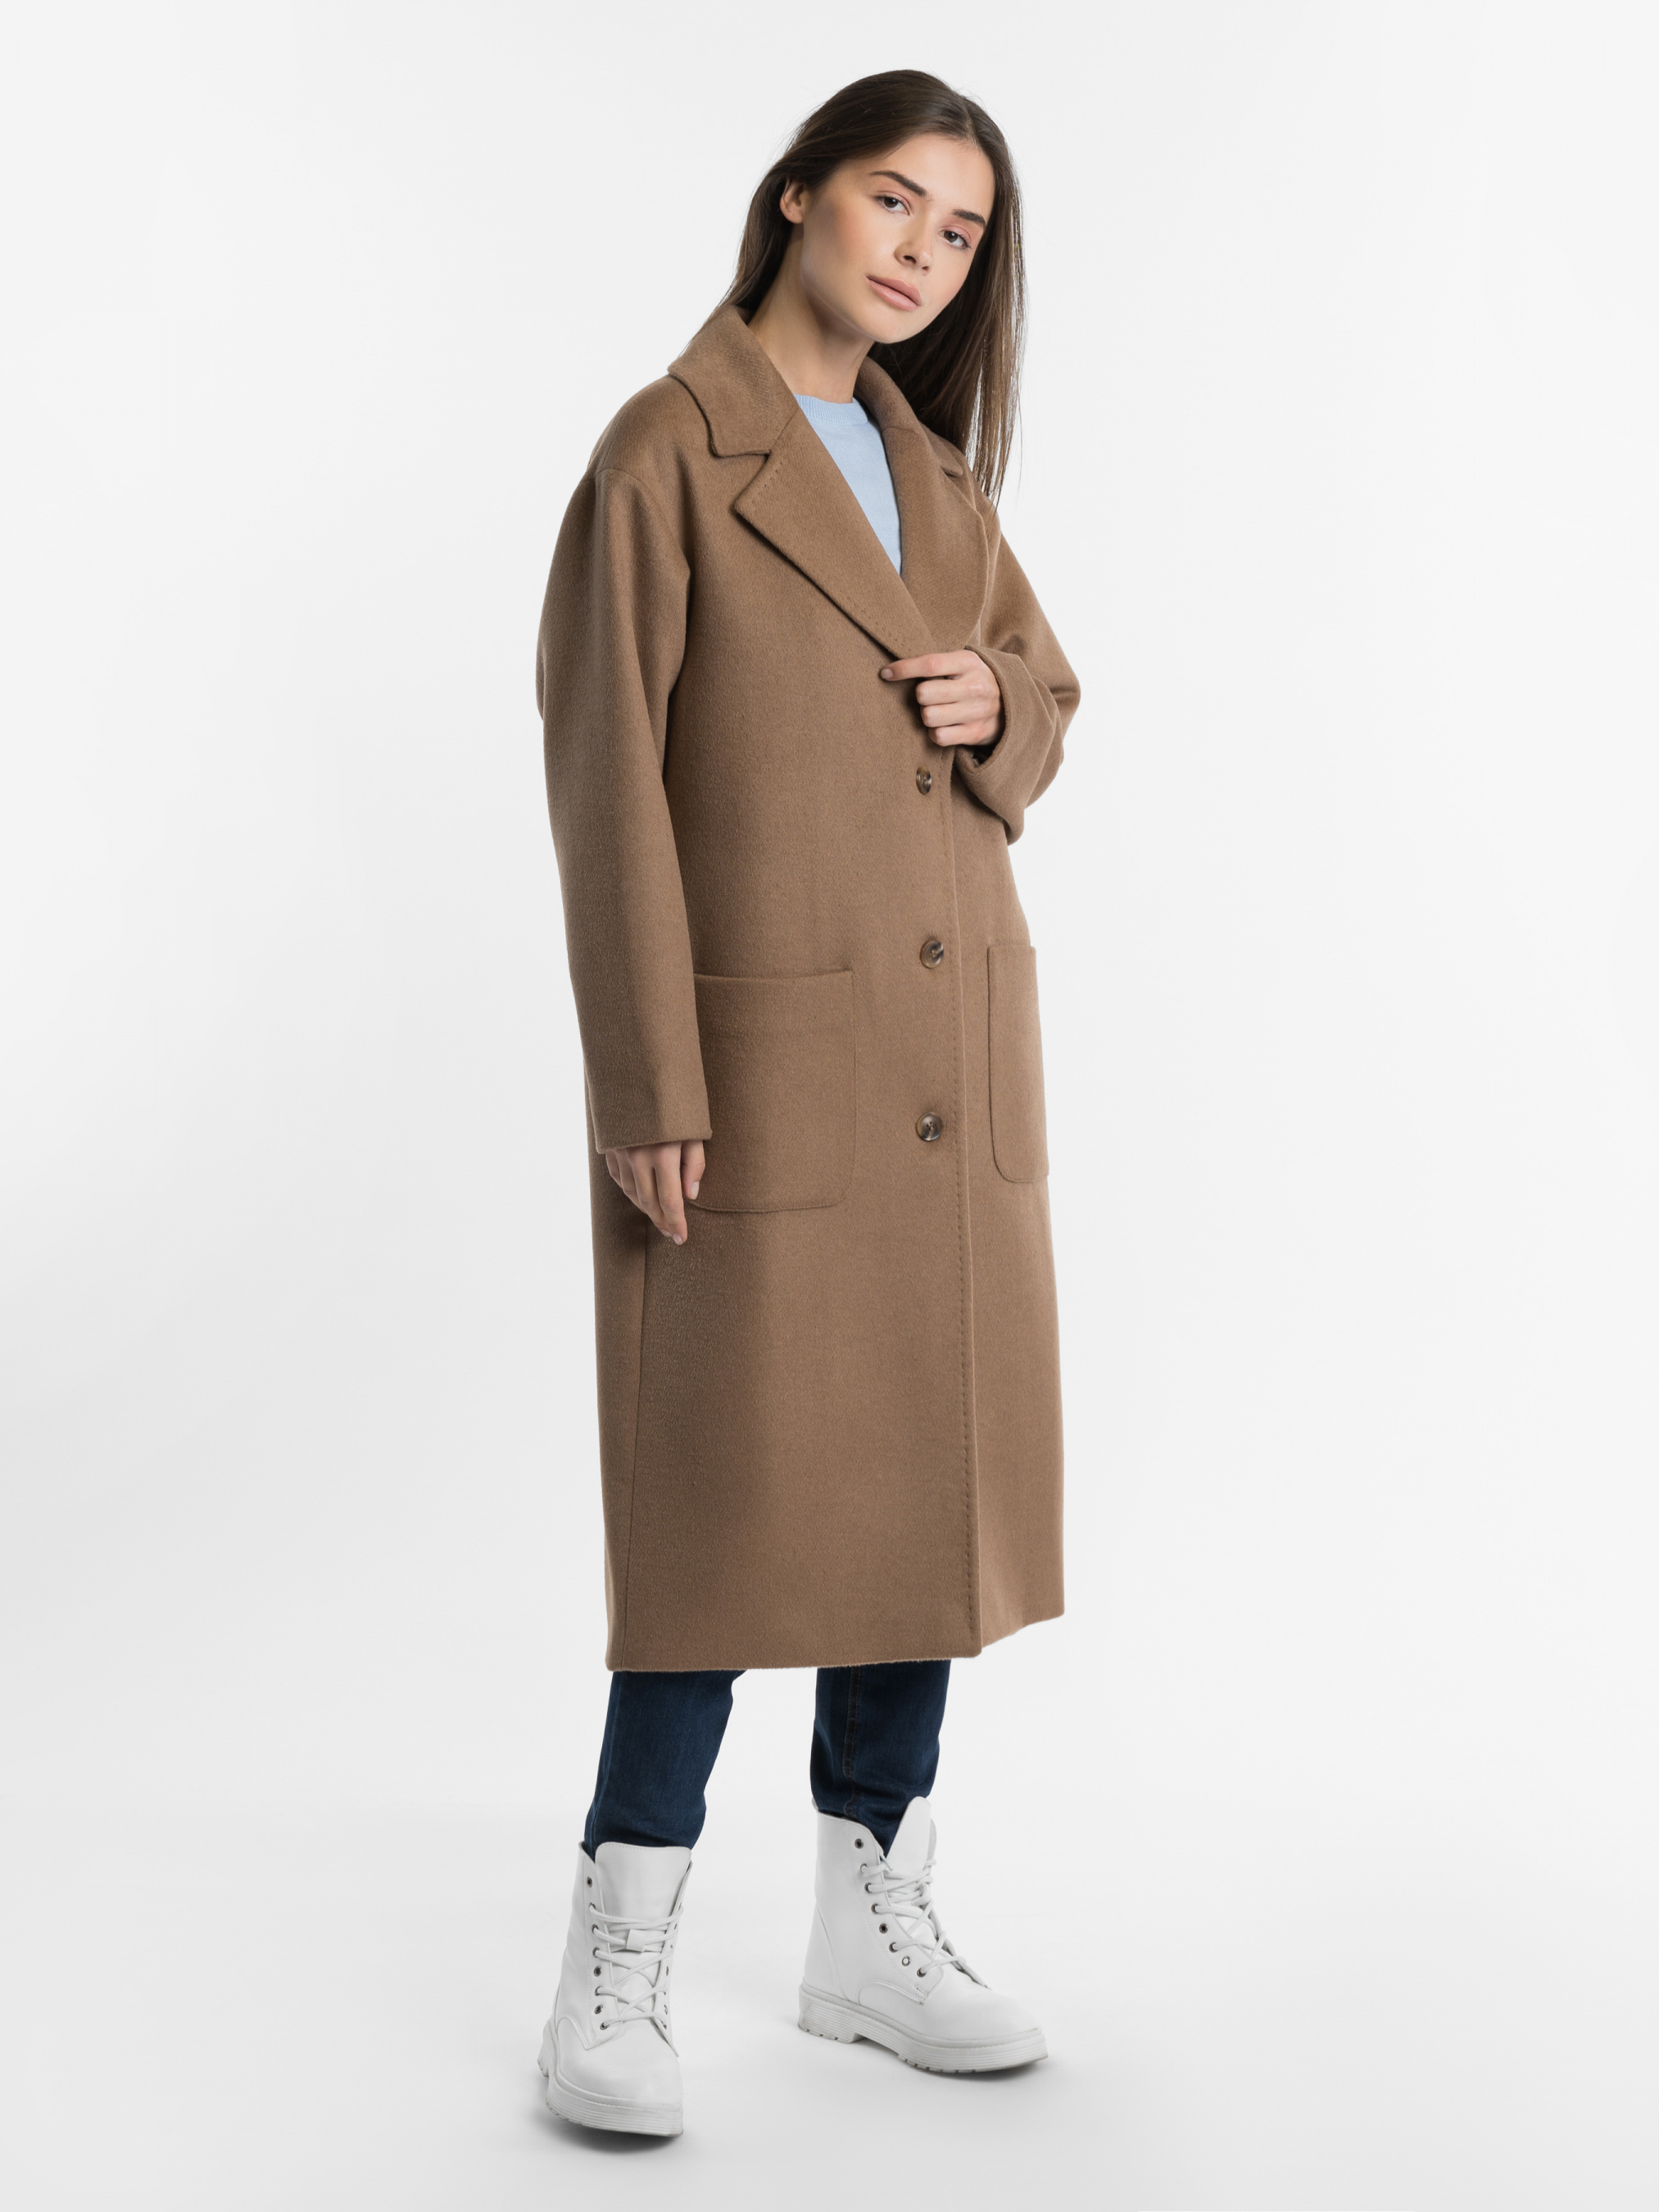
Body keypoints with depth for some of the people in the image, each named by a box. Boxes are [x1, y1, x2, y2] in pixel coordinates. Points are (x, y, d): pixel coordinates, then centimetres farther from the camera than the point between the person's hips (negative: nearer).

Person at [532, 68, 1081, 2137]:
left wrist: (995, 708, -2)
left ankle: (873, 1920, 24)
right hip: (765, 1055, -7)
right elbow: (608, 786, -11)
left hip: (954, 1063, 7)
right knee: (738, 1497, -4)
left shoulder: (935, 466, 13)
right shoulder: (667, 456, -7)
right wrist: (650, 1095, -15)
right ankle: (616, 1970, 10)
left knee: (928, 1480, 10)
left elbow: (1044, 688, 23)